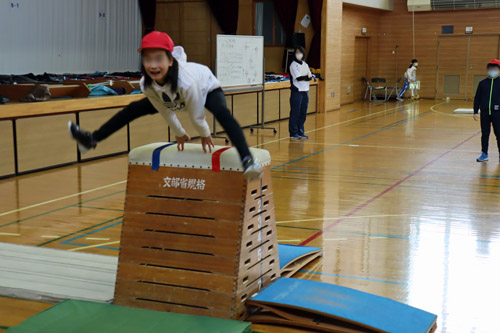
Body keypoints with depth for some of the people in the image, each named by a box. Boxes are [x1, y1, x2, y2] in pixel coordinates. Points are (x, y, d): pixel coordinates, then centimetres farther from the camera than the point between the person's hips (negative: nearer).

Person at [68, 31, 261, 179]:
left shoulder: (186, 81, -46)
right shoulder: (146, 84, -29)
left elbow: (196, 114, -27)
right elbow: (165, 111, -9)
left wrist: (205, 135, -10)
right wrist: (179, 134, 4)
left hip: (207, 89, -6)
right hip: (174, 98, 6)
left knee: (222, 113, -38)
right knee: (133, 109, 4)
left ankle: (247, 160, -51)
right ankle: (91, 140, 16)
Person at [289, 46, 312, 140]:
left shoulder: (305, 64, 14)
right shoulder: (293, 65, -6)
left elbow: (310, 77, 4)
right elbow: (298, 78, -15)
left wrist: (303, 78, -14)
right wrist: (307, 76, -2)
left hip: (305, 91, 7)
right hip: (297, 91, -7)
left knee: (303, 113, 8)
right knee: (295, 113, -5)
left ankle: (300, 132, 16)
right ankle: (293, 133, -1)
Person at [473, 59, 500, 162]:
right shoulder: (482, 83, 8)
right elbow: (477, 98, 10)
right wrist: (475, 112, 5)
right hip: (484, 112, 2)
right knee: (484, 134, 8)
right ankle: (484, 154, 16)